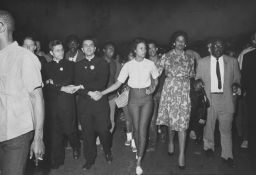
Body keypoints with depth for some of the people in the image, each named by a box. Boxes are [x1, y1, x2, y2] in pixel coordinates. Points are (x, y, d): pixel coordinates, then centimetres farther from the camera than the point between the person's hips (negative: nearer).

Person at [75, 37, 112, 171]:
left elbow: (101, 83, -8)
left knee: (103, 130, 2)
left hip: (100, 102, -2)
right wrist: (89, 93, -13)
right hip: (84, 103, 2)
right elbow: (77, 86, 1)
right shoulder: (78, 65, 11)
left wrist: (85, 86, -7)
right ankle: (90, 159, 23)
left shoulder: (103, 63, 4)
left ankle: (108, 153, 29)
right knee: (87, 133, 6)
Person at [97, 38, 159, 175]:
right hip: (133, 98, 1)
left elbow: (155, 79, 15)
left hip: (146, 98, 0)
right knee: (136, 128, 8)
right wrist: (102, 93, -13)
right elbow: (118, 83, -5)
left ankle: (139, 161, 3)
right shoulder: (128, 65, -5)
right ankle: (139, 152, 32)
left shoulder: (150, 64, -3)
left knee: (142, 129, -5)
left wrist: (152, 88, -5)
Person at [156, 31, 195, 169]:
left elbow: (191, 76, 17)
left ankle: (182, 154, 0)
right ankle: (171, 142, 34)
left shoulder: (189, 58, 11)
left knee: (182, 121, -4)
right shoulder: (166, 56, 5)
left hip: (184, 91, 1)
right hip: (169, 89, 0)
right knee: (171, 118, 8)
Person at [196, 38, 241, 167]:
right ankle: (208, 147, 34)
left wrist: (237, 87, -5)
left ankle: (227, 156, 16)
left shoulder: (232, 62, 7)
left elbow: (237, 80, 11)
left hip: (226, 99, 0)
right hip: (209, 98, 0)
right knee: (209, 126, 12)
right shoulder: (202, 62, 6)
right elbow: (197, 79, 9)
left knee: (226, 128, 3)